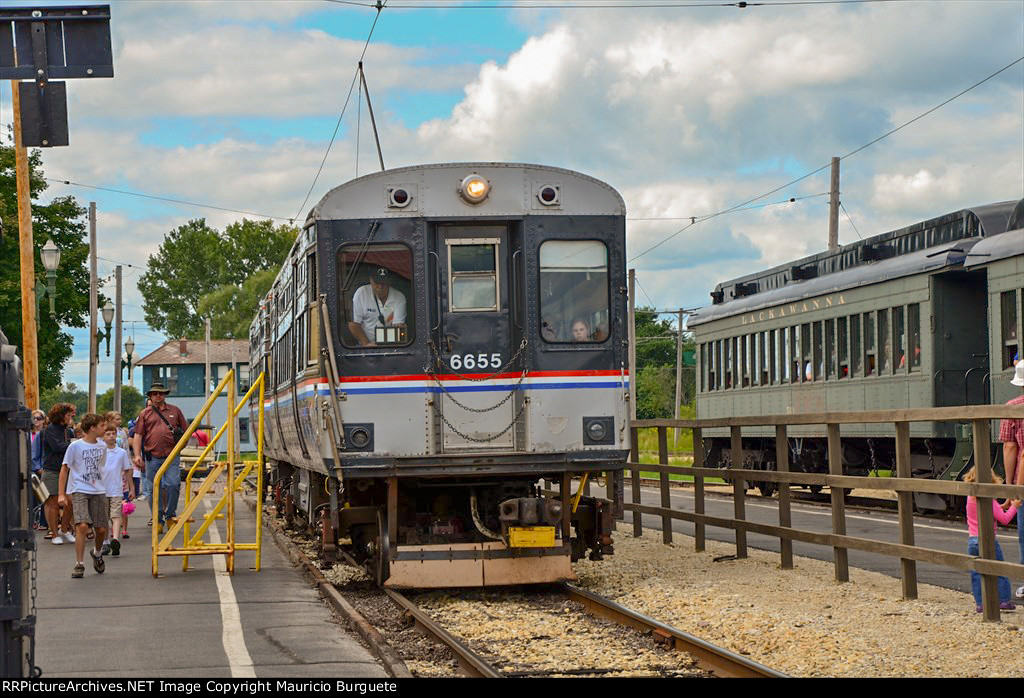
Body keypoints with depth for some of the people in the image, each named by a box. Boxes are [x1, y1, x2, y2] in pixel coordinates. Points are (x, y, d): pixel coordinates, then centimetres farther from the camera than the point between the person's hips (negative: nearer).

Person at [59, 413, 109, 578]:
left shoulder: (102, 446, 9)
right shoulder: (75, 446, -6)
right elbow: (64, 469, -2)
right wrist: (61, 494, -6)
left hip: (99, 492, 5)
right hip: (79, 491, -5)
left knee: (101, 529, 2)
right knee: (83, 526, -19)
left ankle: (97, 554, 34)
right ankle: (79, 565, -10)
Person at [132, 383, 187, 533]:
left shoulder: (175, 411, 14)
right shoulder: (145, 414, 10)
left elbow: (186, 430, 20)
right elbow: (138, 436, 6)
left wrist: (181, 442, 3)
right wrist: (137, 455, -4)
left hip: (172, 456, 0)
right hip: (153, 457, 0)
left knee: (173, 484, -15)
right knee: (154, 489, 2)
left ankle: (170, 515, 2)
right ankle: (157, 520, 10)